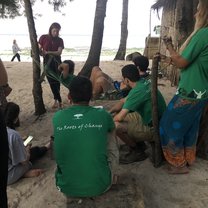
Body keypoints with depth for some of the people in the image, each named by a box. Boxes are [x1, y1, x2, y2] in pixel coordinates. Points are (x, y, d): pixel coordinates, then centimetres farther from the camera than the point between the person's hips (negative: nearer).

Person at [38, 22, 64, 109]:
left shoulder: (60, 40, 3)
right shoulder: (43, 37, 2)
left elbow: (59, 52, -11)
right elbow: (38, 50, 3)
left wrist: (47, 52, -24)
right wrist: (42, 53, -20)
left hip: (56, 62, 1)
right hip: (47, 63, -1)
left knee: (56, 82, -1)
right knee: (52, 82, -3)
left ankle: (56, 101, 12)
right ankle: (59, 101, 4)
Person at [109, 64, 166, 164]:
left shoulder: (138, 91, -26)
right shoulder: (143, 83, 2)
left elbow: (120, 117, -24)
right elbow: (123, 101, 13)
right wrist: (109, 112, 4)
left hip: (153, 129, -9)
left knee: (116, 125, -20)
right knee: (120, 111, 13)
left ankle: (138, 152, 3)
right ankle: (138, 144, 18)